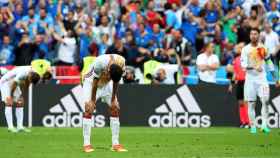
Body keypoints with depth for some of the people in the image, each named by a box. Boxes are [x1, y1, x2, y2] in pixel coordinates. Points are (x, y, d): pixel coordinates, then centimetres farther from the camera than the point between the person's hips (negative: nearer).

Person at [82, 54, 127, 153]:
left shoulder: (121, 63, -25)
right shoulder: (100, 62, -38)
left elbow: (115, 82, -11)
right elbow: (95, 83, -26)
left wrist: (113, 99, -7)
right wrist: (92, 100, -18)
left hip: (107, 85, 4)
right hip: (91, 82, -4)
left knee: (115, 109, -5)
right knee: (88, 110, -17)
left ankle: (115, 144, -1)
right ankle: (86, 144, -19)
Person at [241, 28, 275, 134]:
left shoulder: (263, 48, 8)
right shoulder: (245, 49, 0)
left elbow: (268, 61, 16)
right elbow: (243, 64, -10)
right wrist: (254, 67, -27)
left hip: (262, 77, 1)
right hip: (250, 78, -1)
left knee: (265, 101, -11)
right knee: (251, 103, 0)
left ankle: (264, 125, -11)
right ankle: (253, 126, 6)